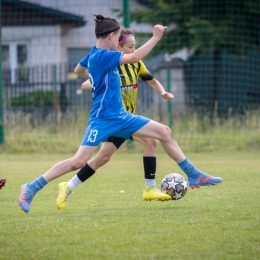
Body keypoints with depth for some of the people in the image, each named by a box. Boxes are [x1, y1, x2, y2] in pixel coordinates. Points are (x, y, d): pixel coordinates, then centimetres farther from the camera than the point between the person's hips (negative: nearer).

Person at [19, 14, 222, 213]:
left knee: (165, 132, 6)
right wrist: (156, 37, -20)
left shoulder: (96, 56, 10)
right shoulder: (101, 56, -18)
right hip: (103, 119, -10)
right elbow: (134, 57, -27)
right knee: (79, 162, -15)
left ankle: (194, 175, 13)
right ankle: (31, 189, -6)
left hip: (120, 117, 10)